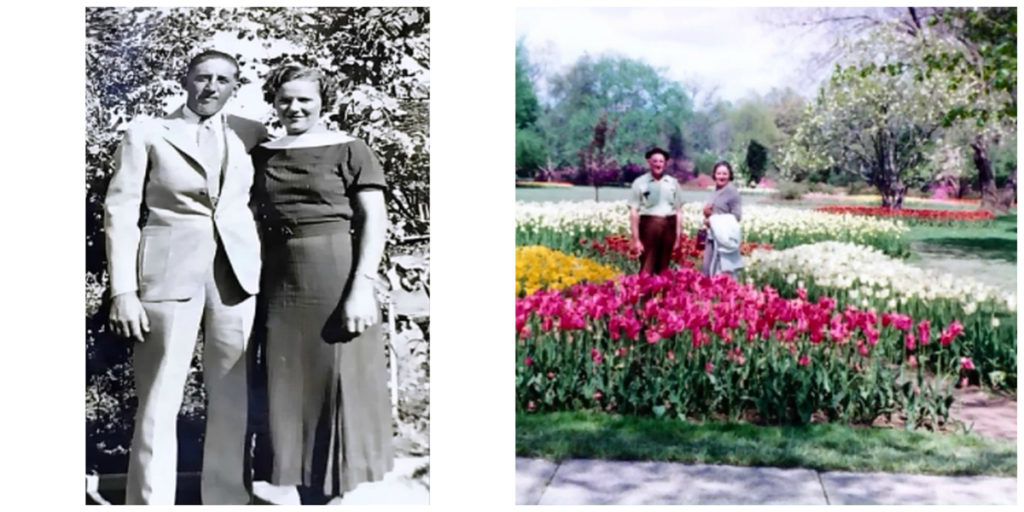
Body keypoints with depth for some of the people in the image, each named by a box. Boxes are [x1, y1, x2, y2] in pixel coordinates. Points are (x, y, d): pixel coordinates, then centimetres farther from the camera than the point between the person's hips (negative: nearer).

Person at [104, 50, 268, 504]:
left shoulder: (250, 135, 12)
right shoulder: (146, 133, 5)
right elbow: (121, 210, -1)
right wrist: (123, 291, -10)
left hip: (237, 272, 3)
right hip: (169, 273, -2)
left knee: (234, 400, 4)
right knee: (158, 403, -2)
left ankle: (228, 501, 13)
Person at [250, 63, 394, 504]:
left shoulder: (349, 150, -1)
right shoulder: (262, 155, 11)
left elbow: (374, 220, -7)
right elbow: (255, 222, 15)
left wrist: (362, 286, -16)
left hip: (337, 278, -4)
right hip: (281, 285, 4)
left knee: (340, 384, 0)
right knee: (291, 390, 8)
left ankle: (333, 488, 14)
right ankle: (307, 493, 20)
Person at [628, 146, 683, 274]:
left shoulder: (673, 183, 9)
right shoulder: (639, 183, 0)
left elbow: (678, 211, 11)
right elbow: (634, 212, -2)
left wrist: (678, 236, 7)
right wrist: (636, 239, -6)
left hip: (668, 225, 3)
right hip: (649, 224, -3)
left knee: (664, 268, 9)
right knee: (647, 268, -5)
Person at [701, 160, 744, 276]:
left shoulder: (732, 191, -10)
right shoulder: (715, 192, 13)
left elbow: (736, 216, -14)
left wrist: (715, 221, -15)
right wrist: (707, 214, -2)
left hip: (725, 236, -8)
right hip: (713, 235, 8)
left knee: (724, 270, -7)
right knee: (707, 269, 9)